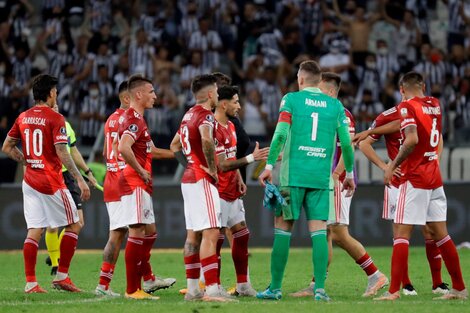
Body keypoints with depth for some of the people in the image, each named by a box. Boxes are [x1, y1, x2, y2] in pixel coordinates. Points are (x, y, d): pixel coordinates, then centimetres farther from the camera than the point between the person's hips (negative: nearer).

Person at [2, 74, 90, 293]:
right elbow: (62, 153, -17)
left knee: (34, 231, 5)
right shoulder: (55, 118, -11)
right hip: (51, 182, -6)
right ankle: (61, 276, 1)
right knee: (73, 225, 6)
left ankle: (30, 282, -2)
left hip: (30, 181, 6)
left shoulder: (23, 117, 8)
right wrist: (80, 179, -16)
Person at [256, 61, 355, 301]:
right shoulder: (335, 105, 8)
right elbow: (346, 141, 5)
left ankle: (275, 288, 4)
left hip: (293, 175, -2)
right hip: (322, 177, 2)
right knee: (319, 231, 1)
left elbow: (280, 133, -9)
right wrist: (349, 173, 14)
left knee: (283, 228, 4)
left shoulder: (291, 99, 2)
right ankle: (320, 288, -8)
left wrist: (269, 165, -7)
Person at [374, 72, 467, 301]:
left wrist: (392, 165, -12)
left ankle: (394, 290, -13)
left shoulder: (407, 106, -10)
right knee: (440, 234, 12)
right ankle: (459, 288, 14)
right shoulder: (435, 105, 12)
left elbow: (412, 139, -23)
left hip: (414, 178, -7)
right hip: (435, 177, 7)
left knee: (401, 234, -7)